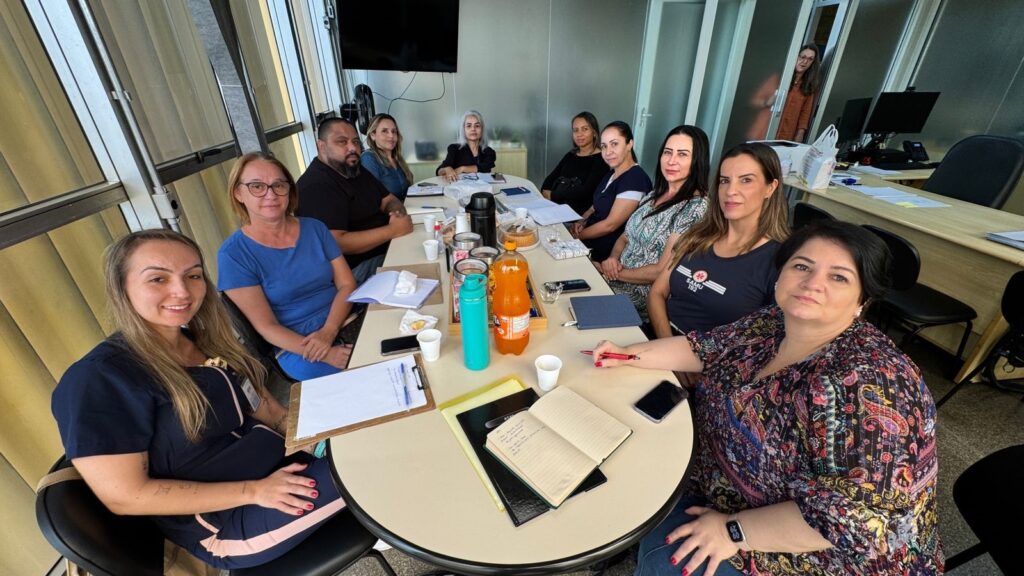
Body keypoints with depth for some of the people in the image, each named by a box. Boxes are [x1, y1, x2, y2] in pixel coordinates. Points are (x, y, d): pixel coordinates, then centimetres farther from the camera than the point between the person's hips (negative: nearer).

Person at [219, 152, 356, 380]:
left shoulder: (314, 228, 6)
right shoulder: (233, 254, -5)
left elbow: (347, 284, 2)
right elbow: (266, 326, -8)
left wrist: (328, 331, -15)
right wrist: (325, 353, -21)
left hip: (345, 322, 5)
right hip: (297, 347, -4)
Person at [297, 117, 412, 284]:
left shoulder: (356, 171, 13)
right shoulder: (315, 187, -18)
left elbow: (389, 200, 14)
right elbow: (335, 243, -27)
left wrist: (399, 215, -11)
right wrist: (393, 230, -25)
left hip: (386, 248, 9)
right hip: (355, 269, -9)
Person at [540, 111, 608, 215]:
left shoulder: (601, 159, -1)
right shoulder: (570, 155, 20)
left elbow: (586, 191, -13)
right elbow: (551, 178, 12)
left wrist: (553, 195, -10)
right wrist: (545, 192, -10)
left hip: (579, 213, -6)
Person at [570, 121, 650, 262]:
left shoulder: (635, 179, -19)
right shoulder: (612, 173, 9)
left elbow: (610, 225, -20)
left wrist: (576, 235, -11)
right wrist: (581, 221, -3)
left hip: (606, 253, -8)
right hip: (591, 240, 8)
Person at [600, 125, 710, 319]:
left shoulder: (697, 207, -16)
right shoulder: (653, 195, 9)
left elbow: (664, 271, -19)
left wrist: (616, 272, -13)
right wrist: (612, 259, -8)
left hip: (644, 297, -7)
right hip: (619, 279, 7)